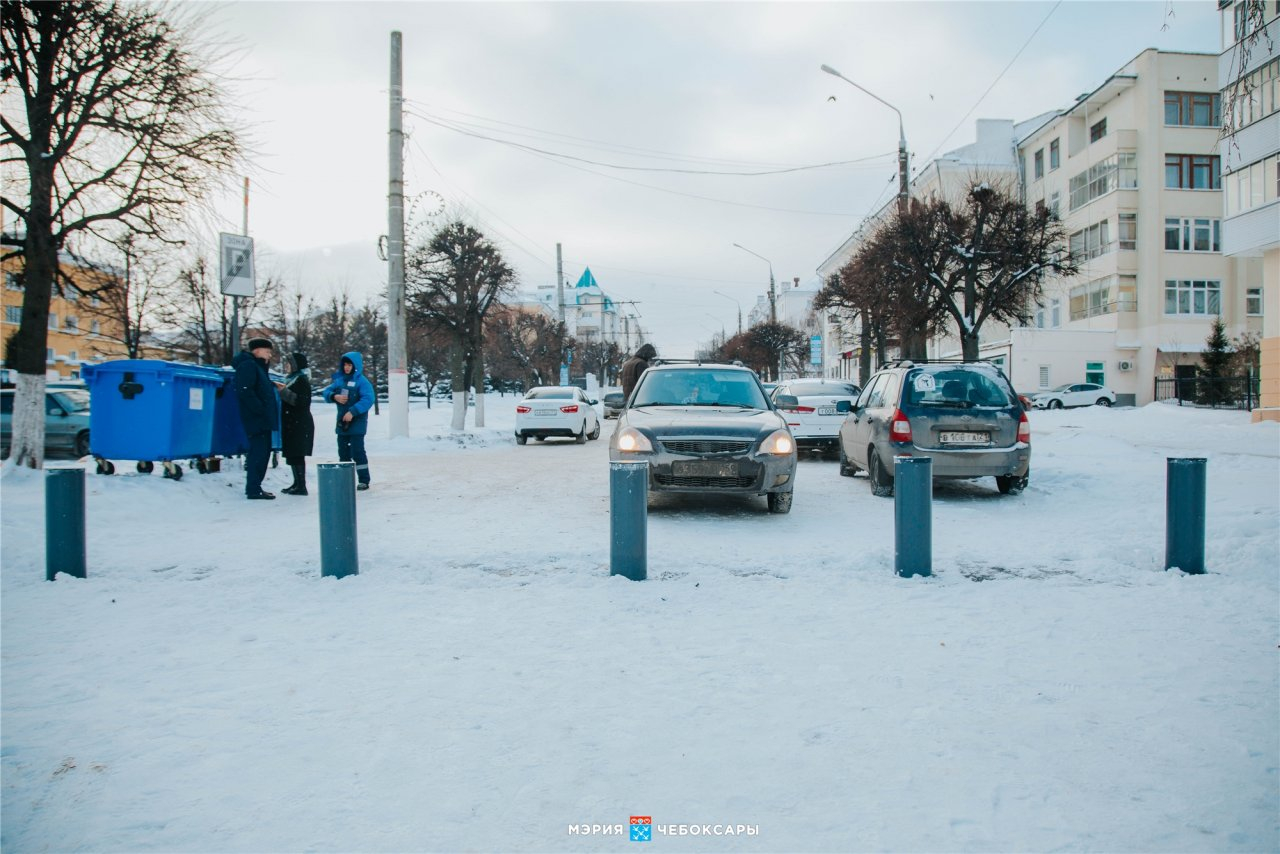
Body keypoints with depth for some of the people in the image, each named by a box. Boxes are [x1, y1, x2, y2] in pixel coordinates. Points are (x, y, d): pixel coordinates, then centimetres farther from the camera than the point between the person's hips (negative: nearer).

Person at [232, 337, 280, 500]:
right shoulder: (247, 365, -10)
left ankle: (254, 486, 19)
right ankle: (253, 489, -7)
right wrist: (260, 410, -22)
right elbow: (245, 392, -22)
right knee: (259, 452, -9)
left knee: (262, 452, 13)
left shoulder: (257, 365, 21)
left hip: (262, 420, 10)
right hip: (256, 419, -10)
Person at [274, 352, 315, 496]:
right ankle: (297, 483, 17)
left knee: (297, 455, -10)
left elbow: (302, 401, -19)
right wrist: (282, 389, 12)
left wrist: (285, 391, -18)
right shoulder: (293, 378, 17)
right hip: (291, 423, 9)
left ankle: (301, 486, -9)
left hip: (300, 424, -9)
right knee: (292, 454, 11)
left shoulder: (302, 380, -11)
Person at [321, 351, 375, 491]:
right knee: (343, 452, 12)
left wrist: (353, 412, -26)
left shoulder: (362, 382, -9)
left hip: (357, 423, -7)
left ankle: (364, 480, -1)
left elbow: (368, 399, -20)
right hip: (341, 423, 7)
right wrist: (335, 396, -13)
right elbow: (327, 391, 10)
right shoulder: (339, 380, 10)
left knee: (357, 451, -7)